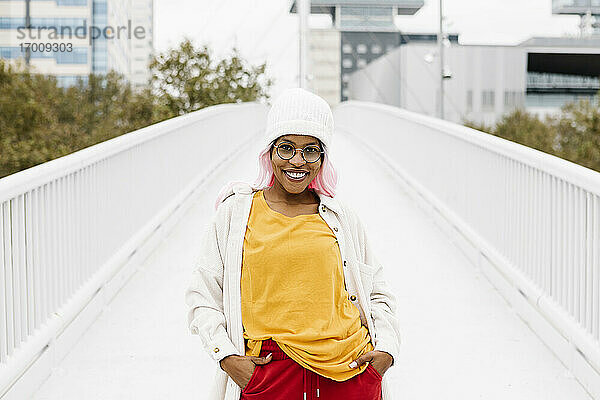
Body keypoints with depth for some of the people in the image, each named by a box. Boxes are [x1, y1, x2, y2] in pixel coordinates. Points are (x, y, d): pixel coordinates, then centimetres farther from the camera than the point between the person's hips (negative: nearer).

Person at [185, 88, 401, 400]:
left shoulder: (343, 219, 9)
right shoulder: (236, 213, 4)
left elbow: (377, 295, 17)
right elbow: (202, 296, 6)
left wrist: (386, 349, 1)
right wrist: (226, 356, -7)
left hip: (349, 374, 2)